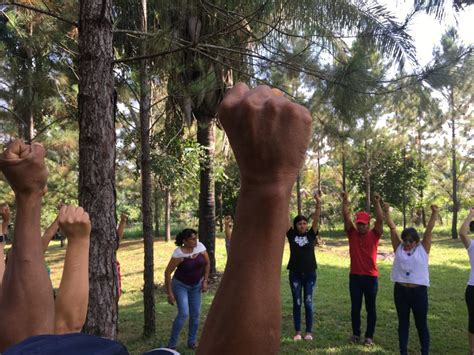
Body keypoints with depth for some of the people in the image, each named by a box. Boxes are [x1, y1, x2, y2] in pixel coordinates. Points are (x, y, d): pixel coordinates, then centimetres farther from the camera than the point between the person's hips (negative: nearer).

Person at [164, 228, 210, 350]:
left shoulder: (200, 246, -13)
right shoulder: (179, 253, -25)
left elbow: (207, 264, 3)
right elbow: (167, 272, -19)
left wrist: (205, 281, -1)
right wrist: (170, 293, -19)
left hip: (196, 285, 4)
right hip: (180, 285, -4)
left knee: (195, 314, 6)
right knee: (183, 314, -14)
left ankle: (192, 342, 23)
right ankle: (171, 344, 1)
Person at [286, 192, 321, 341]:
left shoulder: (311, 235, 1)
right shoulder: (291, 235, 0)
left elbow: (316, 219, -8)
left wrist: (318, 204, -17)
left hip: (310, 273, 0)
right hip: (295, 273, 0)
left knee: (308, 303, 6)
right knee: (297, 303, 7)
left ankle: (309, 332, 16)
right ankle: (297, 332, 15)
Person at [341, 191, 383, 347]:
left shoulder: (374, 234, -2)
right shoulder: (352, 233, 1)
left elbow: (380, 219, -16)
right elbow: (346, 217, -9)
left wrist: (377, 203, -26)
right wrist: (345, 201, -21)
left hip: (371, 277, -2)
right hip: (355, 276, 2)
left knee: (370, 308, 8)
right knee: (355, 307, 11)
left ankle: (369, 336, 19)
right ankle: (356, 334, 25)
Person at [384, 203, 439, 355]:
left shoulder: (423, 249, 0)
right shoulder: (399, 248, 3)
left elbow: (429, 229, -9)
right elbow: (392, 228, -2)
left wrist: (434, 213, -18)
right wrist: (386, 212, -9)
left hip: (419, 291, -2)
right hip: (400, 291, 2)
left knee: (421, 324, 9)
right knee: (403, 323, 12)